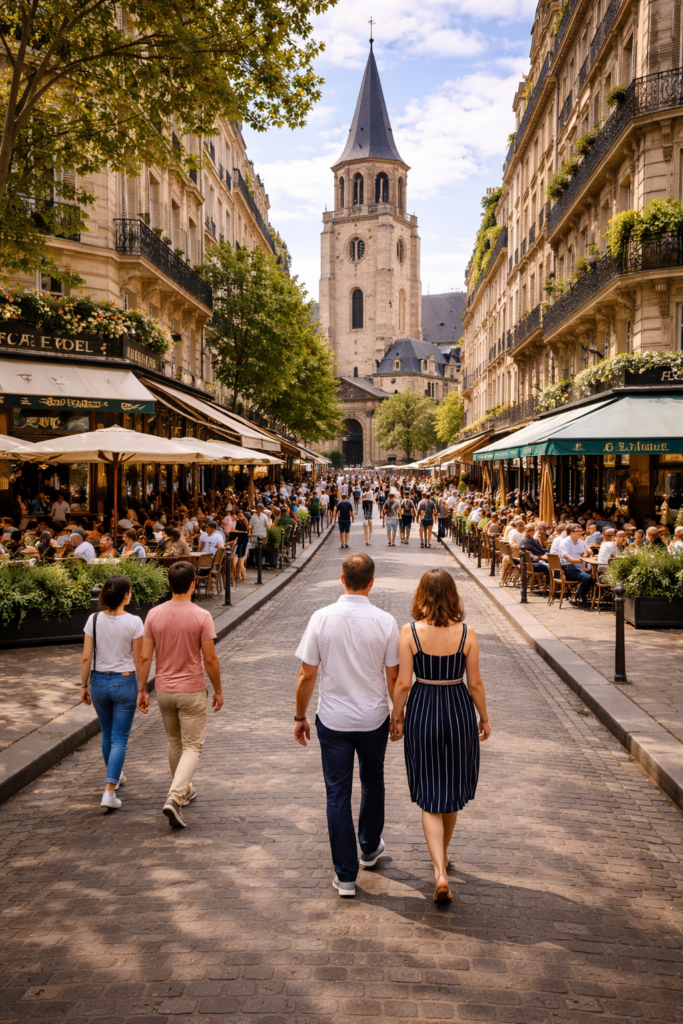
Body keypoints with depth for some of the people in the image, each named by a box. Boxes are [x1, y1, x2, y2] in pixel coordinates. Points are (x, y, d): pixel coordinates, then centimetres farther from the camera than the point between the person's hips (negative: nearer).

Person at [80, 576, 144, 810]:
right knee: (120, 738, 4)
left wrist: (84, 685, 8)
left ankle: (114, 775, 43)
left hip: (99, 681, 4)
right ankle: (109, 791, -5)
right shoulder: (133, 622, -14)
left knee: (107, 734, 23)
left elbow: (86, 657, -3)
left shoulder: (94, 620, -6)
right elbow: (138, 660, -8)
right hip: (124, 682, -4)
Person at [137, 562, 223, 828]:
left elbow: (145, 658, -3)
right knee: (192, 746, 4)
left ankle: (184, 790, 37)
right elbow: (210, 659, -12)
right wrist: (218, 690, 0)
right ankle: (174, 798, -13)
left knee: (174, 742, 22)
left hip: (164, 691, 4)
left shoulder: (154, 614, -5)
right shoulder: (201, 616, -15)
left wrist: (141, 690, 8)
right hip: (192, 691, -4)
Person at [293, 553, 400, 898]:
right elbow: (394, 678, -5)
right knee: (372, 783, 24)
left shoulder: (321, 619, -12)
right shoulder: (385, 622, -12)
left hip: (333, 720, -1)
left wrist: (300, 716, 5)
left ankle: (345, 876, 15)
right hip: (374, 719, 1)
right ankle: (370, 848, 44)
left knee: (338, 795, 8)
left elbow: (307, 676, -8)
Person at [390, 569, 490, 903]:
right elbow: (475, 683, -4)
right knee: (452, 788, 21)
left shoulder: (410, 632, -13)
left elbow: (403, 683, -11)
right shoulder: (467, 633, -9)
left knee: (430, 794, 8)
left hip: (422, 712, -1)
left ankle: (440, 872, -4)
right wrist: (484, 717, 10)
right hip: (459, 710, 2)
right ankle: (442, 855, 40)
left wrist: (396, 718, 3)